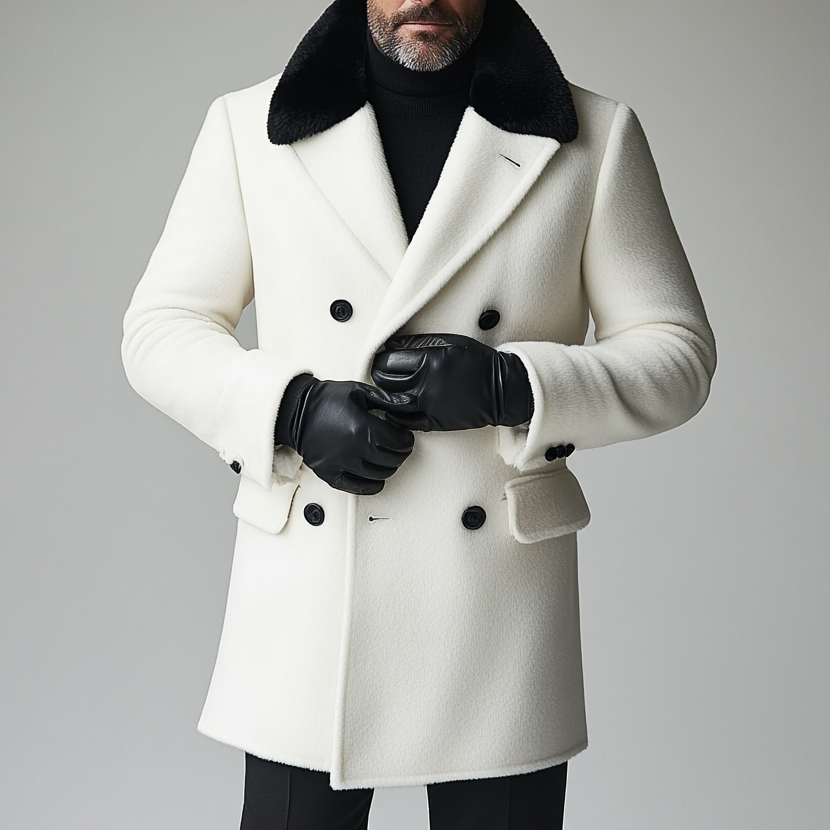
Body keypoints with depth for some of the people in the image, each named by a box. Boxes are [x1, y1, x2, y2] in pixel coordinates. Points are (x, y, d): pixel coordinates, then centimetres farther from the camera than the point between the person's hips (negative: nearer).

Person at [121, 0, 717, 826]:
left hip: (502, 603, 0)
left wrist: (508, 386, -14)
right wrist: (293, 408, -11)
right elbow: (160, 328, 7)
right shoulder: (249, 128, 4)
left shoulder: (597, 138, 2)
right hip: (307, 596, 1)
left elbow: (677, 354, 3)